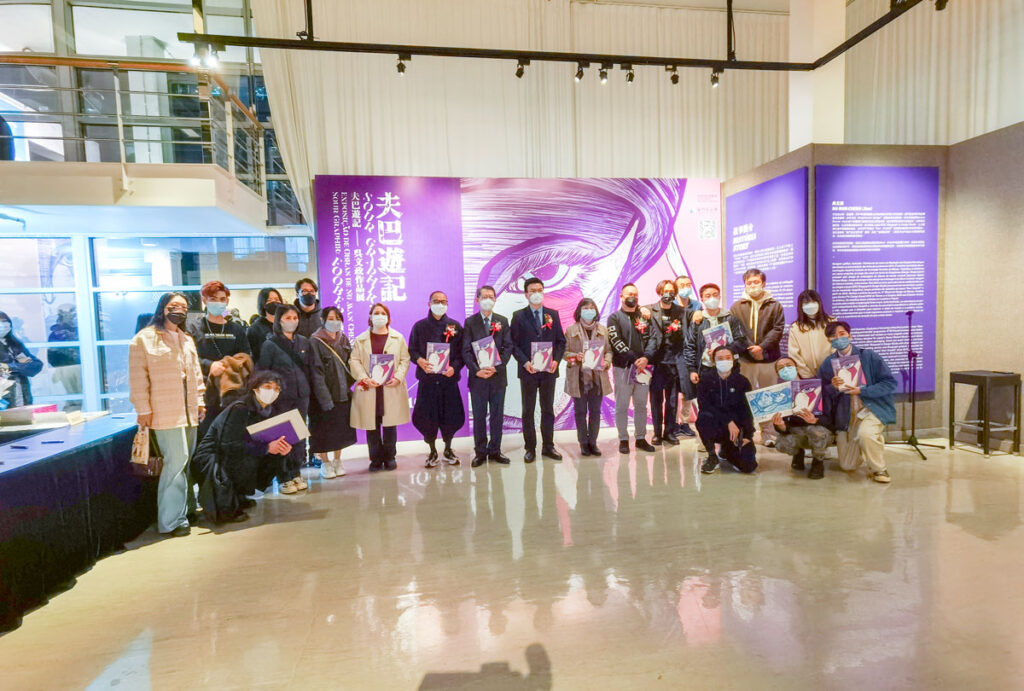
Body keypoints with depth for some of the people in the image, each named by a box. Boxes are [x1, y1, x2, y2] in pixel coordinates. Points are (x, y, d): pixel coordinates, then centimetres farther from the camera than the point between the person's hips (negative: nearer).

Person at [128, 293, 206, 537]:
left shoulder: (187, 340, 19)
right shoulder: (144, 339, -2)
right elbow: (138, 379, -6)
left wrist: (200, 401, 15)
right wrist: (143, 410, -9)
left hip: (189, 412, 7)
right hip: (165, 413, -6)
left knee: (186, 461, 10)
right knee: (176, 460, -11)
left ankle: (187, 510, 21)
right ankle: (171, 521, -2)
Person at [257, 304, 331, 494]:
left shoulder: (304, 342, 9)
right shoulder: (270, 345, -2)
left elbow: (315, 370, 10)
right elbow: (262, 374, -2)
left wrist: (323, 397, 4)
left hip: (302, 397, 4)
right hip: (281, 398, -4)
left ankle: (296, 474, 23)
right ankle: (283, 479, 13)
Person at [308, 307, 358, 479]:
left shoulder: (344, 340, 10)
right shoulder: (315, 342, -7)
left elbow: (350, 363, 11)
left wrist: (350, 383, -3)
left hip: (343, 391, 5)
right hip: (323, 393, -5)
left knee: (341, 427, 10)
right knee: (324, 428, 2)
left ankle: (337, 460, 23)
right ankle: (325, 463, 15)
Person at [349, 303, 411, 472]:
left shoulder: (398, 338, 10)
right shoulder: (360, 340, 9)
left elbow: (405, 360, 5)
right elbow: (354, 361, 2)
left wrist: (398, 377, -10)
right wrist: (364, 379, -12)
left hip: (391, 389, 0)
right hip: (369, 389, 0)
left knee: (390, 424, 3)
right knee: (372, 426, 3)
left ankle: (390, 457, 16)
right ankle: (376, 459, 14)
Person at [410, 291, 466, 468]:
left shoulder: (455, 326, 8)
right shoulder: (419, 326, 7)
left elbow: (461, 352, 4)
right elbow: (412, 350, 6)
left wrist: (455, 367, -13)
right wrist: (419, 361, -15)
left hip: (449, 378, 1)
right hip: (427, 379, 0)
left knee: (451, 415, 4)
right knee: (427, 416, 1)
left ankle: (448, 449, 25)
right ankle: (432, 451, 20)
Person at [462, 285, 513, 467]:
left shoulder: (503, 321, 7)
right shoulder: (470, 322, 3)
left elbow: (508, 347, 1)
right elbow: (466, 350, -2)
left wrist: (496, 368, -12)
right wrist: (477, 370, -15)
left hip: (498, 375, 2)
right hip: (477, 376, -1)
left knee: (497, 416, 8)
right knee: (479, 416, 5)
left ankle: (495, 450, 19)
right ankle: (480, 452, 15)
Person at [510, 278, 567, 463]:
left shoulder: (553, 314, 8)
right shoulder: (519, 316, 0)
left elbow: (561, 341, 8)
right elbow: (514, 344, -3)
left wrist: (556, 360, -7)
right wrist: (524, 362, -16)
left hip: (549, 370, 2)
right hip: (528, 371, -2)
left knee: (548, 410, 10)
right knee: (528, 411, 5)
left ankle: (548, 446, 20)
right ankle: (530, 448, 15)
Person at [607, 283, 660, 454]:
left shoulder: (644, 317, 13)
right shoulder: (615, 317, 2)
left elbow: (653, 338, 3)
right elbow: (616, 341, -9)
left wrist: (646, 358, -13)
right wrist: (634, 360, -16)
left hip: (643, 367, 4)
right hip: (623, 367, -4)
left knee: (641, 405, 10)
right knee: (622, 406, 1)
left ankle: (641, 438, 20)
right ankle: (623, 440, 11)